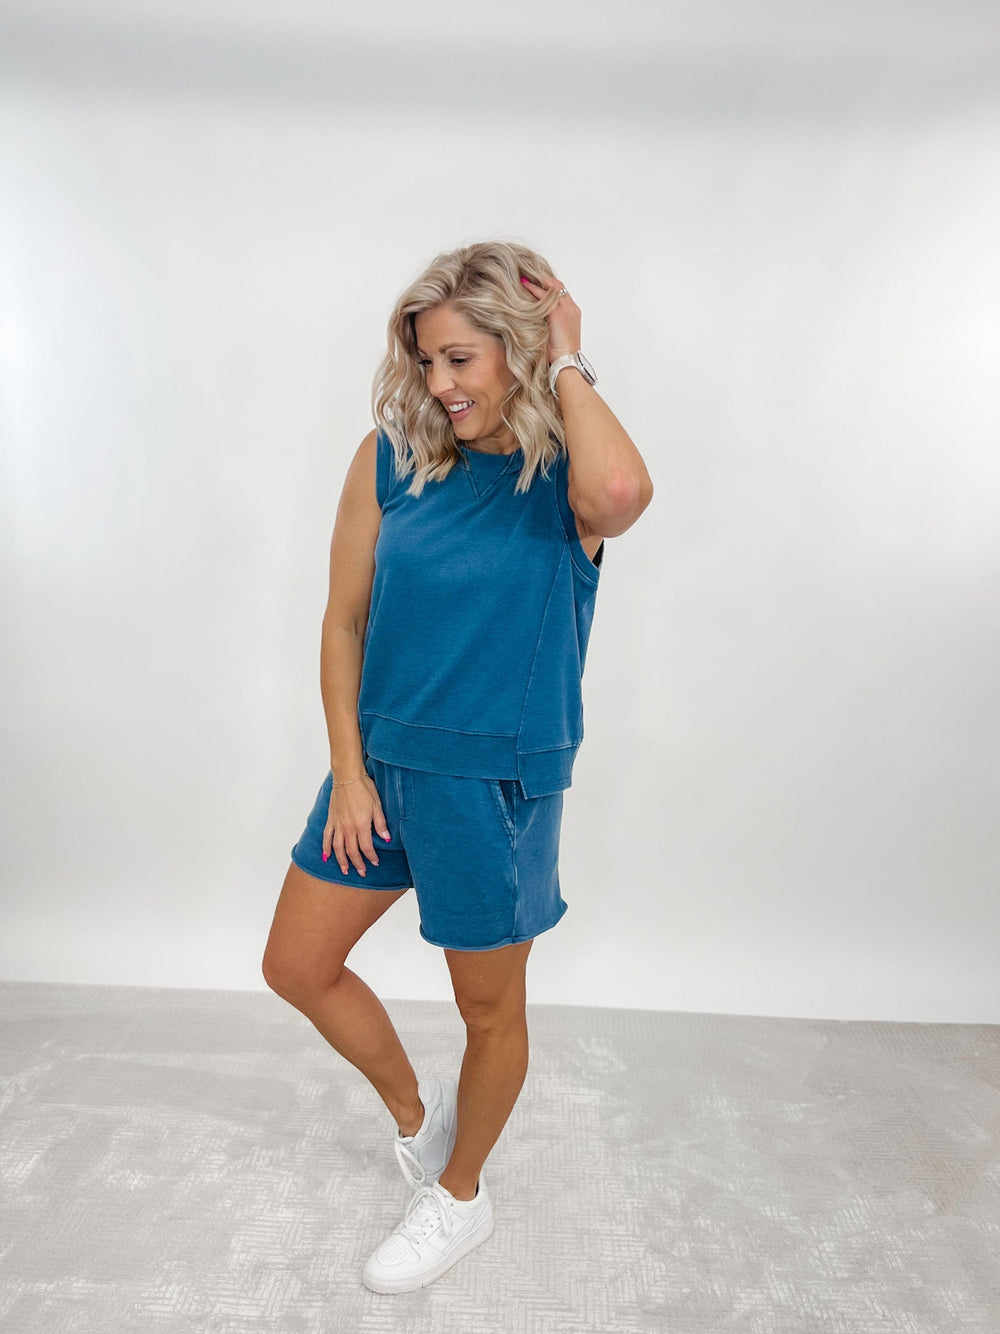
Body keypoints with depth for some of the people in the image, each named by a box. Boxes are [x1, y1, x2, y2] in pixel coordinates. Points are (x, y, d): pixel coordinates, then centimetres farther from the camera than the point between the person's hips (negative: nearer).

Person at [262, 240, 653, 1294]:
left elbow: (622, 493, -39)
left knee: (489, 1009, 15)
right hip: (380, 761, 5)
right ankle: (412, 1107, 45)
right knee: (297, 969, 17)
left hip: (495, 780, -4)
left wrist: (568, 364, -22)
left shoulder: (563, 476, -12)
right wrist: (347, 771, -2)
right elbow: (344, 621, 1)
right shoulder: (391, 456, -2)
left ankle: (459, 1198, 46)